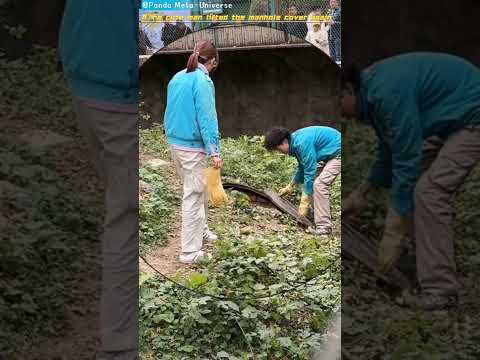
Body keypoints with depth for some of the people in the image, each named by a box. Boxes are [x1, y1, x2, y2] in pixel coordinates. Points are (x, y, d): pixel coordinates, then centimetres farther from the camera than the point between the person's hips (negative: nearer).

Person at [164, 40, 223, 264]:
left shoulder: (177, 78, 11)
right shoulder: (202, 81, -14)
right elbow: (206, 117, -21)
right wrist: (214, 151, -22)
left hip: (174, 143, 8)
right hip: (192, 146, -8)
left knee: (199, 189, 23)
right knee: (193, 197, -2)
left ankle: (200, 230, 38)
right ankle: (190, 252, 1)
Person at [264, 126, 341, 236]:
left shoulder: (302, 143, -27)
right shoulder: (295, 142, 4)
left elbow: (309, 172, -27)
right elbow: (303, 167, 19)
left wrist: (304, 203, -23)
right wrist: (290, 187, 25)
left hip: (337, 152, -10)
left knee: (319, 184, -18)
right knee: (318, 183, 10)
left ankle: (324, 227, -17)